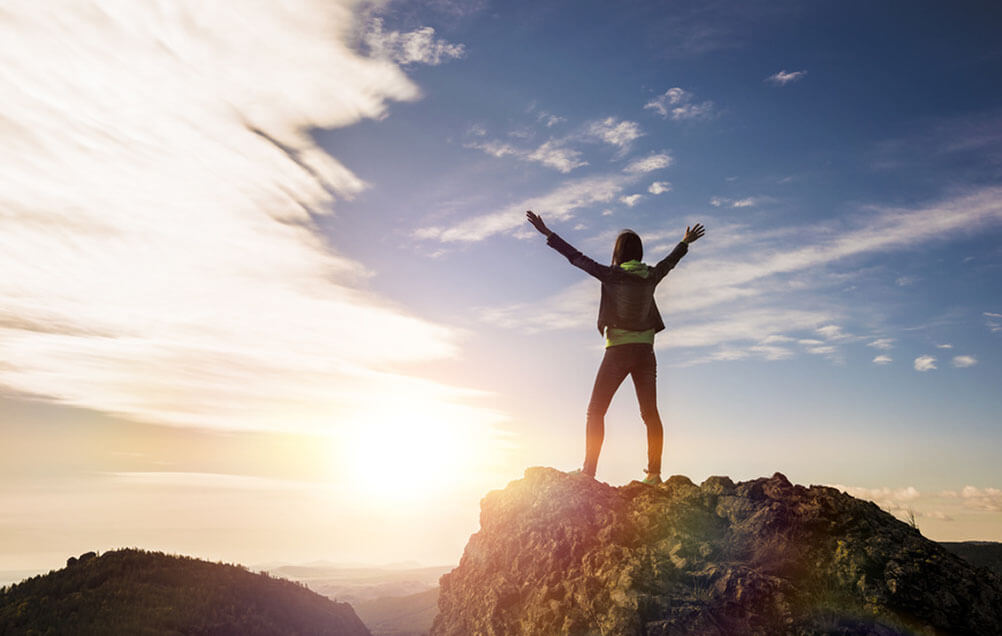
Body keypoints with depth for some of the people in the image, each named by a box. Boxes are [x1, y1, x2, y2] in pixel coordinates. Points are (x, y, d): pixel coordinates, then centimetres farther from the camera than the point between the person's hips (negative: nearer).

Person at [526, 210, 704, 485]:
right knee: (650, 413, 10)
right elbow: (670, 260, 25)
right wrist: (685, 242, 45)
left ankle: (589, 470, -6)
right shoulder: (651, 276, 5)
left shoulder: (612, 276, -8)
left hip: (619, 350, -4)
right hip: (645, 351, 5)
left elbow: (577, 257, -5)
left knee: (595, 411, 0)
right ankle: (654, 471, 9)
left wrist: (547, 233, 2)